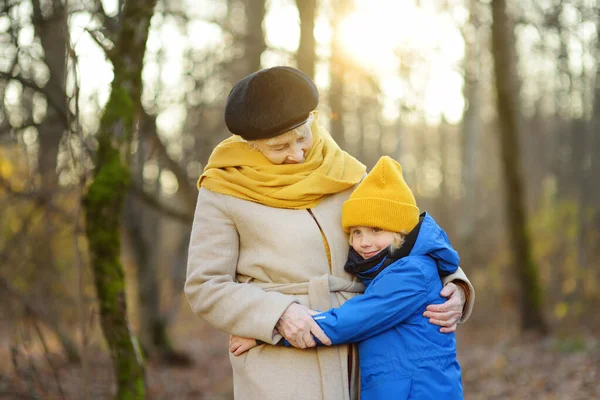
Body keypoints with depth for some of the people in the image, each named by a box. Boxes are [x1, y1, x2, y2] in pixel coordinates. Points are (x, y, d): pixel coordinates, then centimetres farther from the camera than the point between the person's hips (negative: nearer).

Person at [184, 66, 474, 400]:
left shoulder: (344, 175, 8)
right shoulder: (225, 190, -2)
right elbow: (206, 287, -3)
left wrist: (453, 286, -6)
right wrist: (278, 315, -17)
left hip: (353, 365, 4)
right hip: (278, 370, -4)